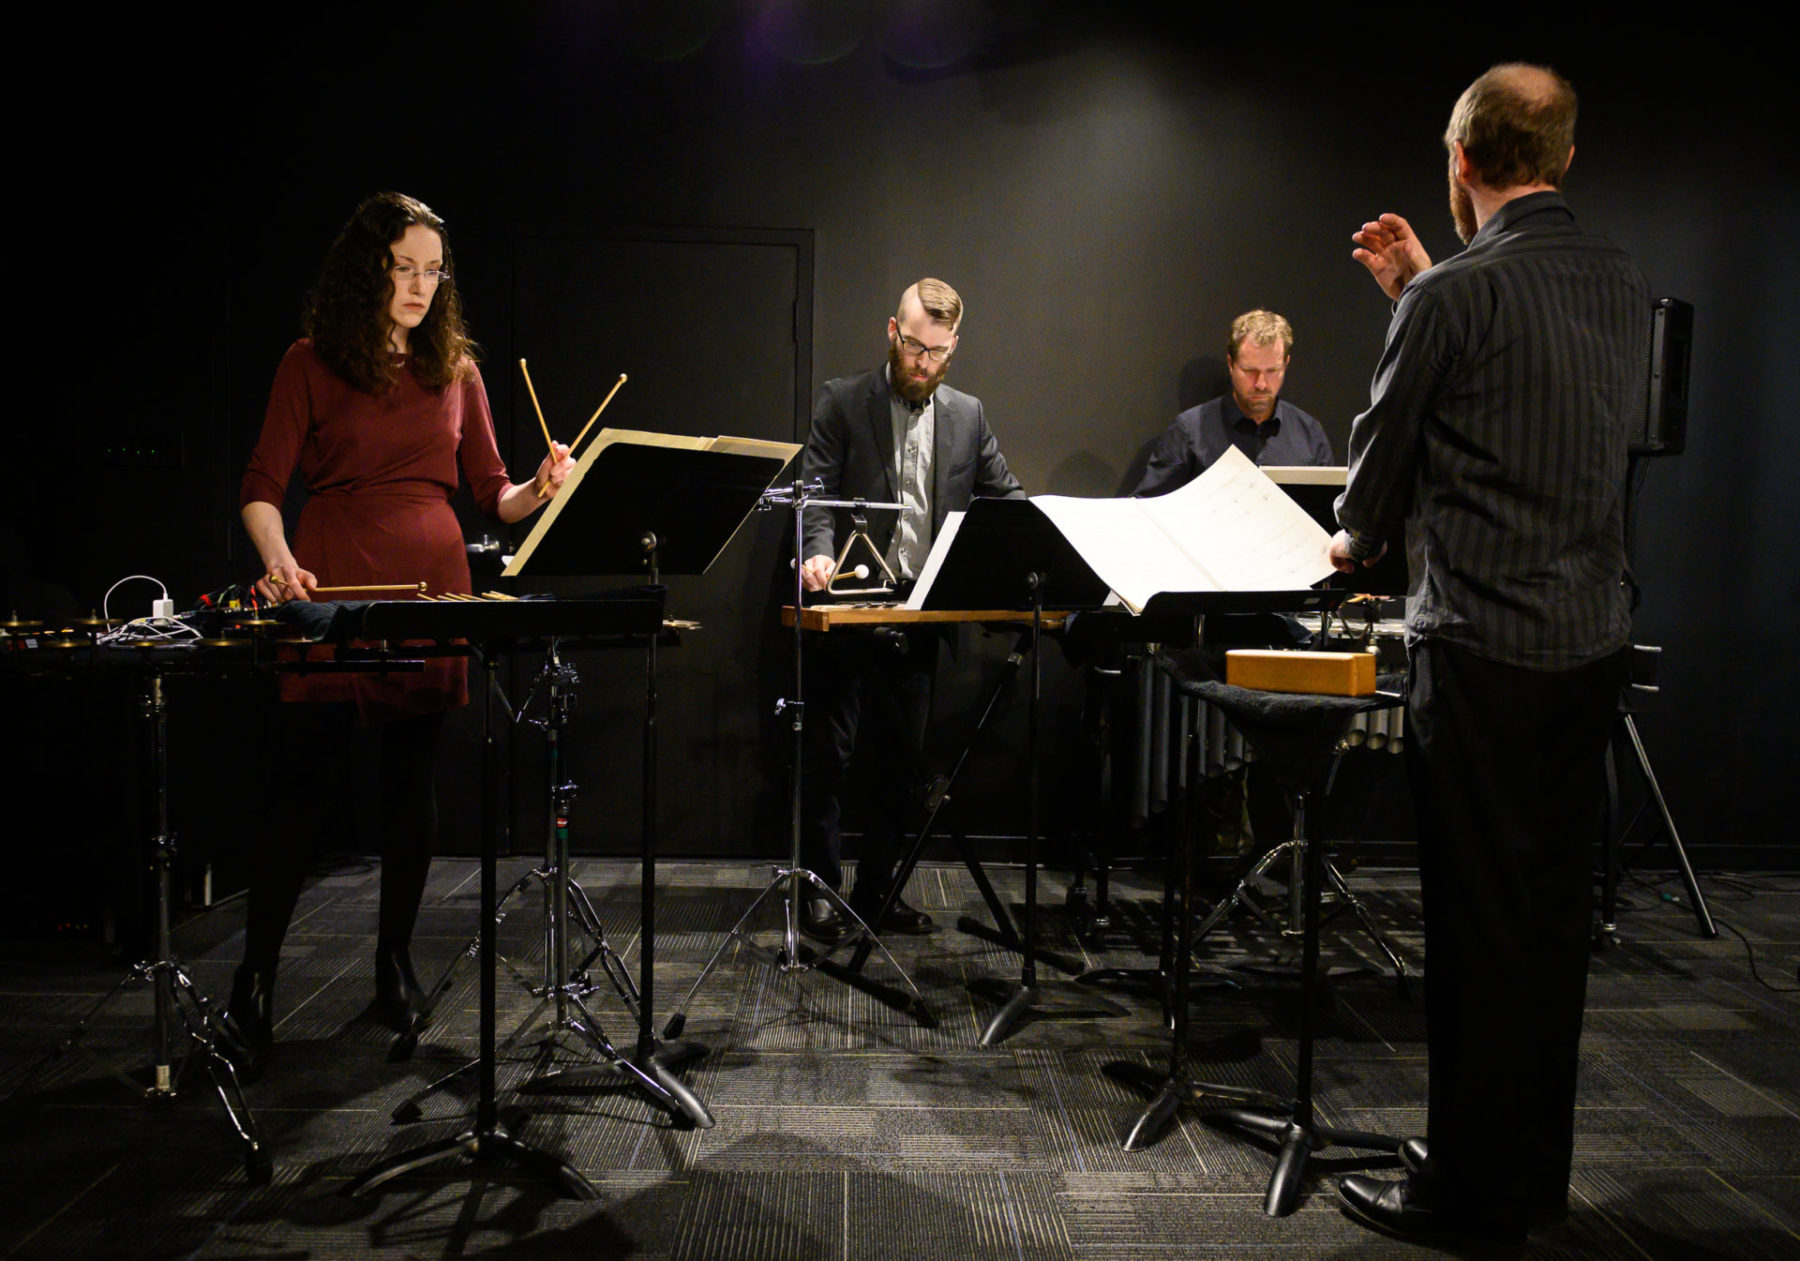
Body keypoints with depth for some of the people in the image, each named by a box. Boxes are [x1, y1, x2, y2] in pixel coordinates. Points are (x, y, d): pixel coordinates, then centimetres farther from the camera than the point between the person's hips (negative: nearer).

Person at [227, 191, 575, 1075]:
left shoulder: (455, 367, 12)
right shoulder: (312, 363, 4)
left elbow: (491, 493, 11)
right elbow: (263, 487, -1)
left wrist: (538, 490, -10)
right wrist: (279, 561, -19)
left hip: (430, 580, 3)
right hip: (329, 585, -2)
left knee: (412, 776, 7)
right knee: (298, 776, -4)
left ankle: (395, 961, 23)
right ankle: (254, 984, 8)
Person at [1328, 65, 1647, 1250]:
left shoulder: (1458, 294, -13)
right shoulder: (1622, 281, 9)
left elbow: (1385, 439, -2)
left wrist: (1355, 540, 18)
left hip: (1483, 644, -8)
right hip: (1593, 637, 8)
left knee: (1483, 918, 1)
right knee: (1556, 909, 15)